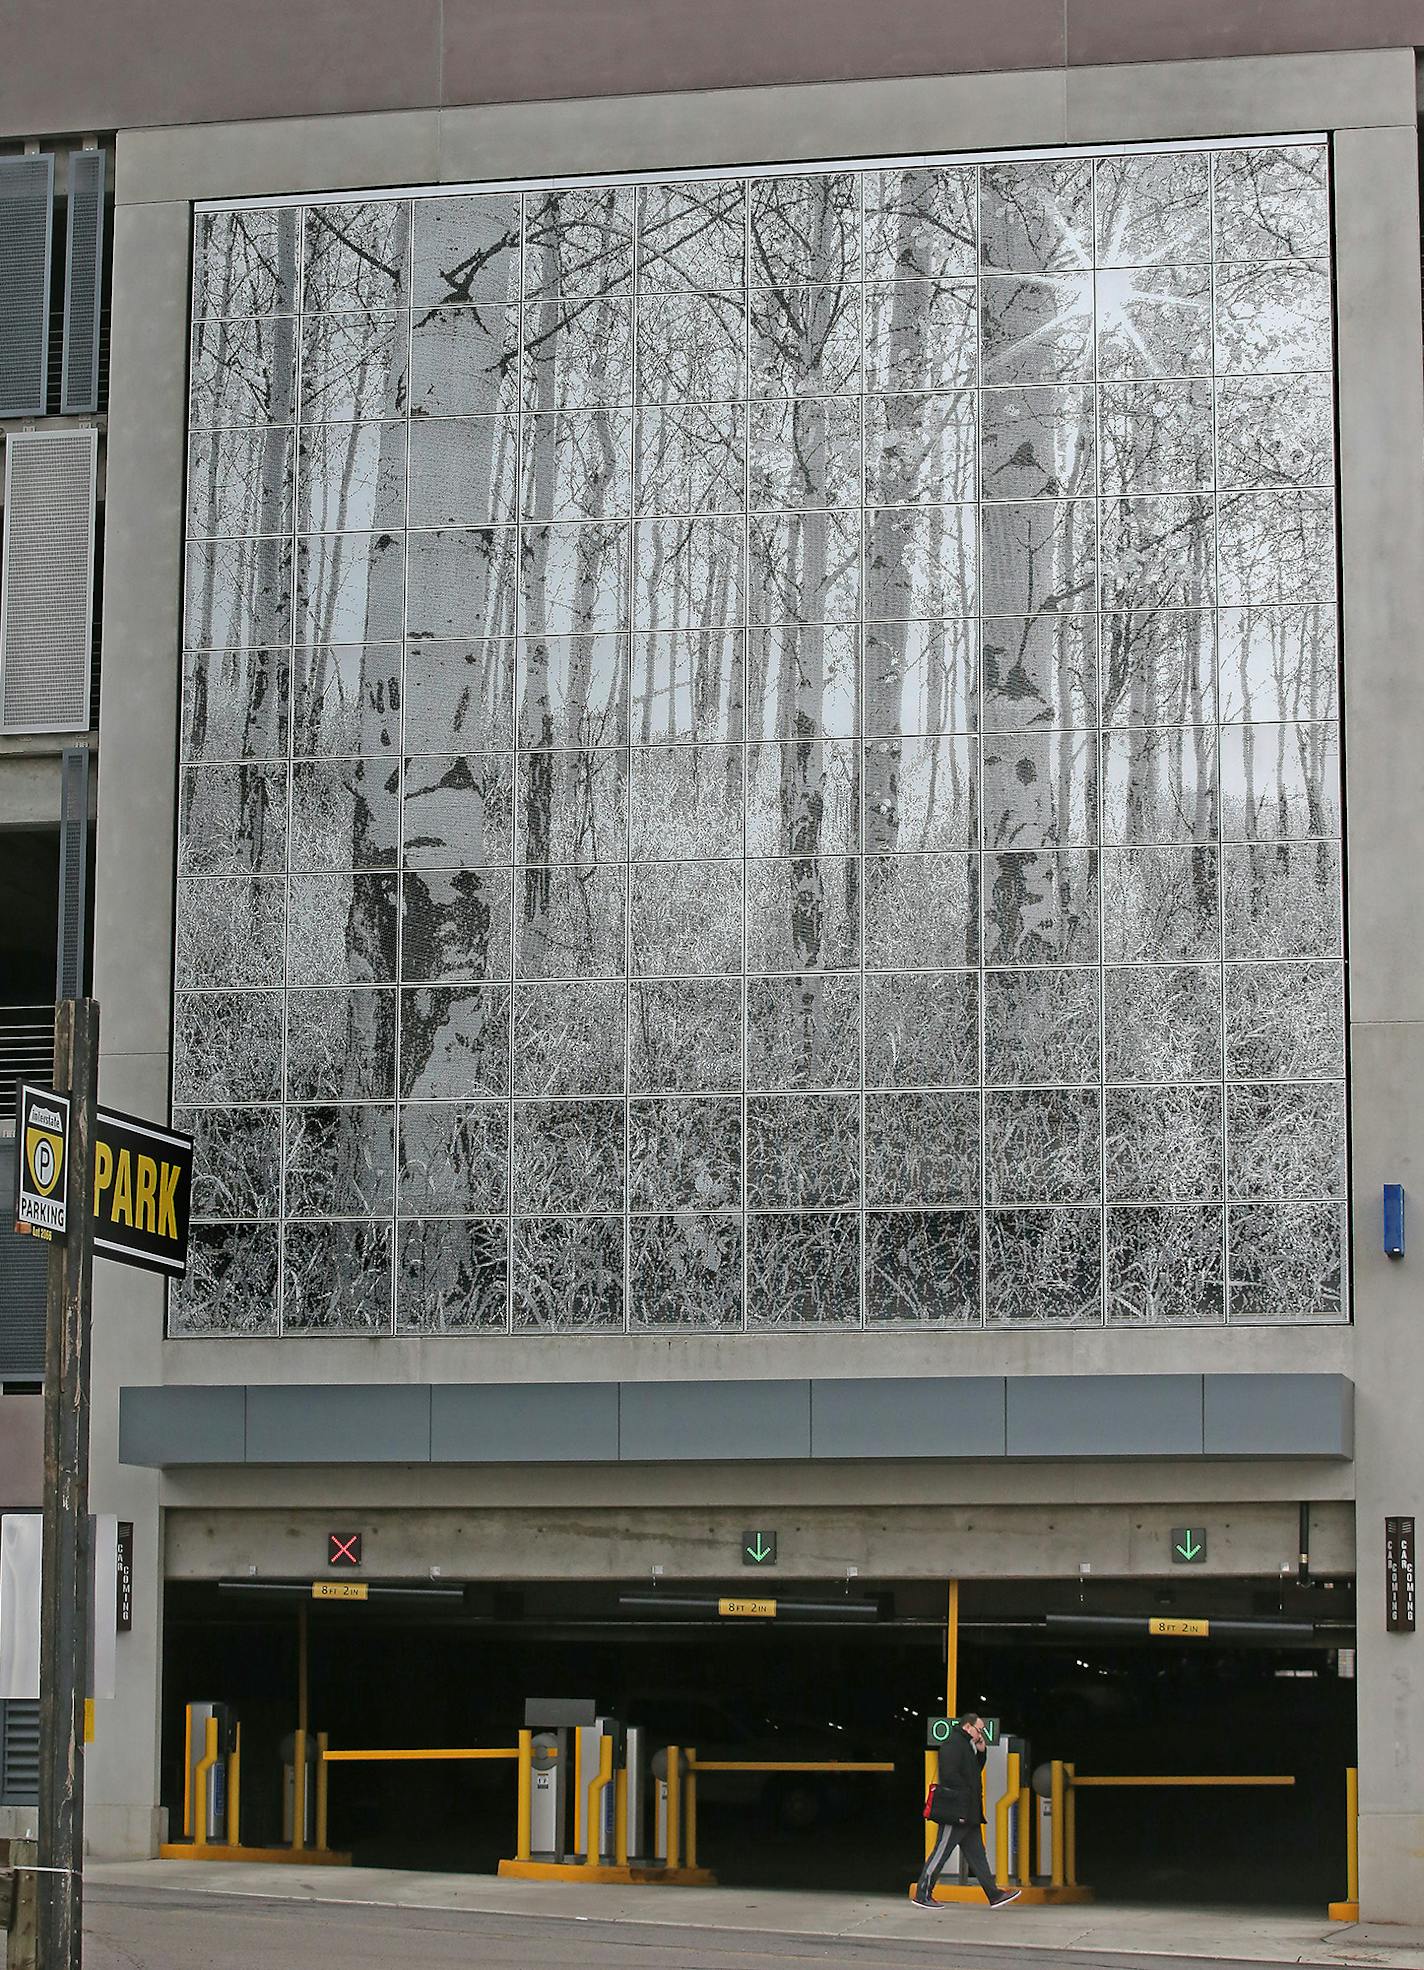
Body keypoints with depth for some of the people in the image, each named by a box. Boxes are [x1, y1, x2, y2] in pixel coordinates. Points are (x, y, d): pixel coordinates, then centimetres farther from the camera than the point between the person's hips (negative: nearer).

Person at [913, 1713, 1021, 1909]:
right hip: (955, 1812, -10)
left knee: (977, 1854, 9)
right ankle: (922, 1895, 1)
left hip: (968, 1815, 10)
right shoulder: (953, 1744, -13)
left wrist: (980, 1752, 12)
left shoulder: (967, 1746, 19)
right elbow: (950, 1775, -21)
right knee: (941, 1852, -5)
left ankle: (994, 1895, 9)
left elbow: (974, 1772, 24)